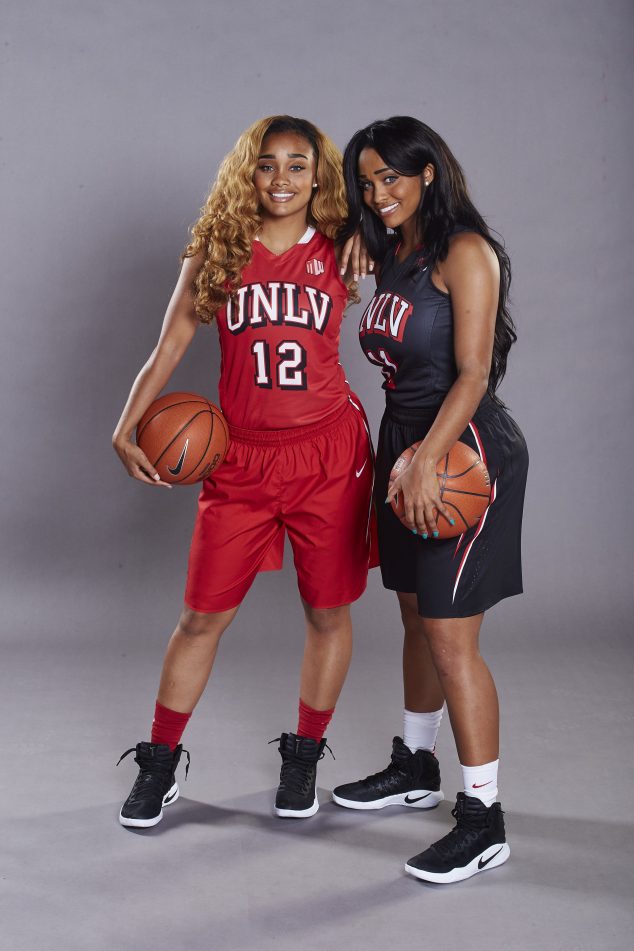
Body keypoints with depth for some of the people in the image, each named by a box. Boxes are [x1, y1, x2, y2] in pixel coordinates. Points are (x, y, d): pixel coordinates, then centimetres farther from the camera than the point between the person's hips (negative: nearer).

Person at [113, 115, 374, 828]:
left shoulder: (340, 254, 4)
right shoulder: (215, 249, 4)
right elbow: (170, 346, 5)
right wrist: (127, 427, -5)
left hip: (328, 454, 0)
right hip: (240, 459, 0)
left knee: (328, 611, 8)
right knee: (204, 614, 4)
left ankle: (304, 758, 28)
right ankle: (159, 766, 21)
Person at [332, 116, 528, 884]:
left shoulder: (465, 252, -11)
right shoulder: (390, 255, 13)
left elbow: (472, 373, -20)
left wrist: (428, 462, -28)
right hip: (403, 443, 8)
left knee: (450, 638, -9)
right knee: (416, 618, 18)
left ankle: (483, 821, 1)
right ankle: (415, 769, 35)